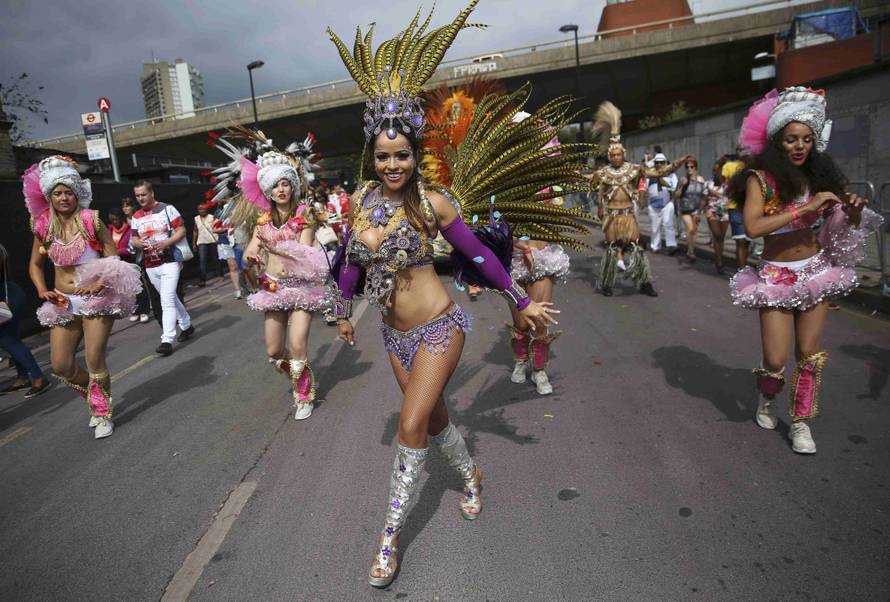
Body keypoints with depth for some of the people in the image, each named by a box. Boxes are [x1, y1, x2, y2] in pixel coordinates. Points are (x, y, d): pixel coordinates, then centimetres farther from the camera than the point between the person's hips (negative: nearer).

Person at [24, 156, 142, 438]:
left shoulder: (91, 220, -8)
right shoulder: (44, 226, 3)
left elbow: (114, 259, -8)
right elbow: (35, 264, 16)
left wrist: (99, 283, -24)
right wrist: (42, 290, -1)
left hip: (96, 299, -4)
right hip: (63, 303, 4)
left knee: (95, 361, -5)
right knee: (61, 366, 4)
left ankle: (103, 413, 17)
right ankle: (95, 398, 31)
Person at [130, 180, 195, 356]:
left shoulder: (167, 209, -4)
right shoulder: (136, 217, 10)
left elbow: (182, 231, -6)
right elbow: (133, 238, 15)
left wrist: (168, 242, -22)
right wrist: (136, 243, -10)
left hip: (170, 261, -6)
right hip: (150, 265, 6)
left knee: (167, 301, -12)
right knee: (170, 298, 16)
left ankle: (167, 340, -13)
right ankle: (186, 325, 33)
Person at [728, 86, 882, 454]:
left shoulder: (817, 175, 3)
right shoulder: (760, 177, -10)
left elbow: (842, 225, 9)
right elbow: (753, 227, -25)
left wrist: (853, 212, -13)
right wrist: (805, 208, -27)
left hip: (816, 271, 4)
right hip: (776, 276, -4)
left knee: (810, 353, 6)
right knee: (776, 359, -2)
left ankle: (801, 423, 21)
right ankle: (766, 399, 31)